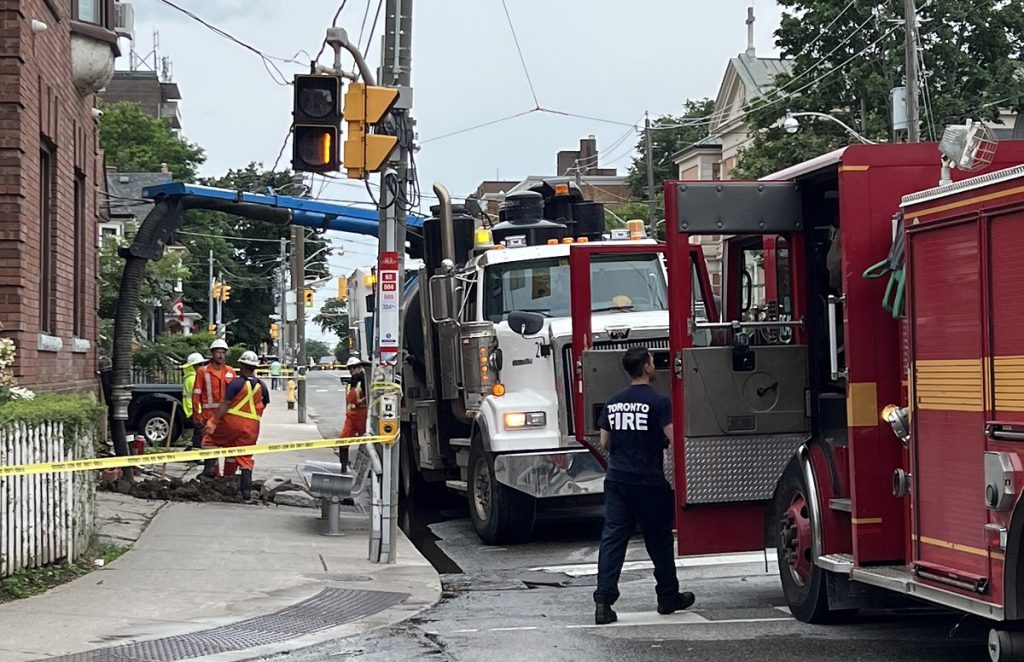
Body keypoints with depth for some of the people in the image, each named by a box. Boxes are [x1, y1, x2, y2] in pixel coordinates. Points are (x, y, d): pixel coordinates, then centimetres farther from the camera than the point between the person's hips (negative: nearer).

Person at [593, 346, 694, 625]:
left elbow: (604, 443, 13)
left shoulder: (613, 403, 7)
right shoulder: (658, 402, -10)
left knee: (612, 539, -1)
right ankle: (668, 597, 23)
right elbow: (673, 439, -16)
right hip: (649, 481, -4)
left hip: (617, 479, 4)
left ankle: (603, 601, -12)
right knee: (658, 540, 10)